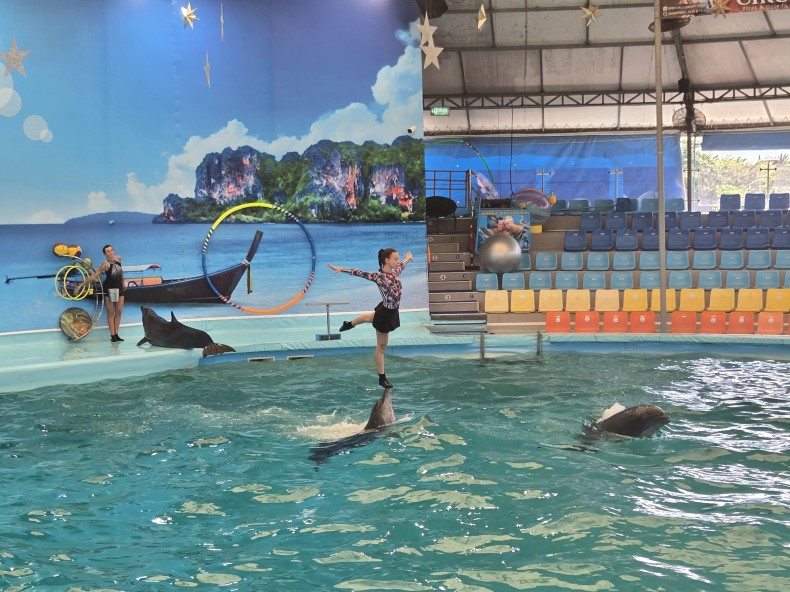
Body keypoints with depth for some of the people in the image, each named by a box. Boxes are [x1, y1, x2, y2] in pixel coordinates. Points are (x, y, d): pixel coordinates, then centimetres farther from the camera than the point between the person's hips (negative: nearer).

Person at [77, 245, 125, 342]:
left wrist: (123, 281, 22)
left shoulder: (118, 258, -5)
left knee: (119, 312, 6)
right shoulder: (106, 264, -21)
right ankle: (112, 335, 3)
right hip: (109, 289, -5)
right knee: (111, 313, 0)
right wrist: (81, 284, -28)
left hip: (119, 288, 5)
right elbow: (93, 276, -23)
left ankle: (116, 334, 11)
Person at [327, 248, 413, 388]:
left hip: (392, 312, 8)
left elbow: (401, 265, 20)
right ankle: (382, 378, 21)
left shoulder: (395, 272, -3)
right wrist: (340, 269, -36)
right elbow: (359, 273, -29)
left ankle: (349, 324, 69)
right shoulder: (378, 276, -25)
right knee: (381, 347, 8)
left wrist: (407, 258, 42)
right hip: (385, 313, -8)